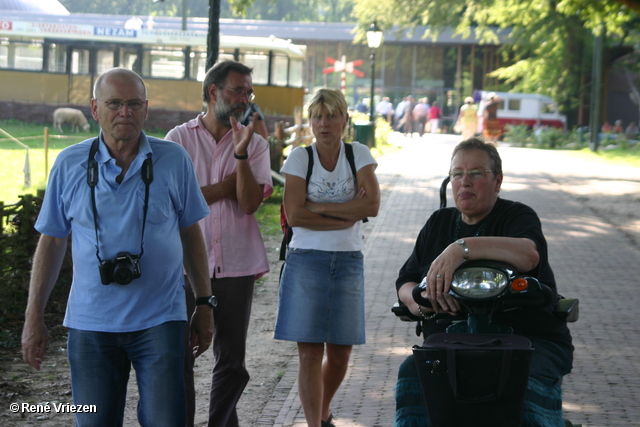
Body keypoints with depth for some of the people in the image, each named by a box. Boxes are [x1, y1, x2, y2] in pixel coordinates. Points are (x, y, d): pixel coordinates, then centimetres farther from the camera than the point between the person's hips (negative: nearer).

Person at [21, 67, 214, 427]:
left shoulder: (174, 160, 0)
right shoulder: (70, 164, 1)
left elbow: (191, 233, 8)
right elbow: (52, 240, 7)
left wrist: (205, 303, 8)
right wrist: (34, 317, 5)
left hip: (160, 320, -1)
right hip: (90, 324, 1)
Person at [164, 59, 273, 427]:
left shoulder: (256, 144, 5)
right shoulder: (180, 138, 1)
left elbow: (249, 203, -7)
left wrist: (241, 153, -18)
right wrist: (230, 187, -7)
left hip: (236, 263, 2)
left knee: (232, 359, 7)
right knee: (180, 355, 4)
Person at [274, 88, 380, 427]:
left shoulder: (359, 154, 3)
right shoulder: (299, 157, -1)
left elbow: (372, 205, -11)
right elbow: (294, 215, -12)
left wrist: (319, 207, -13)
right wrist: (348, 214, -12)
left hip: (348, 262, 2)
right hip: (306, 260, -2)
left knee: (340, 352, 8)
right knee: (310, 352, -6)